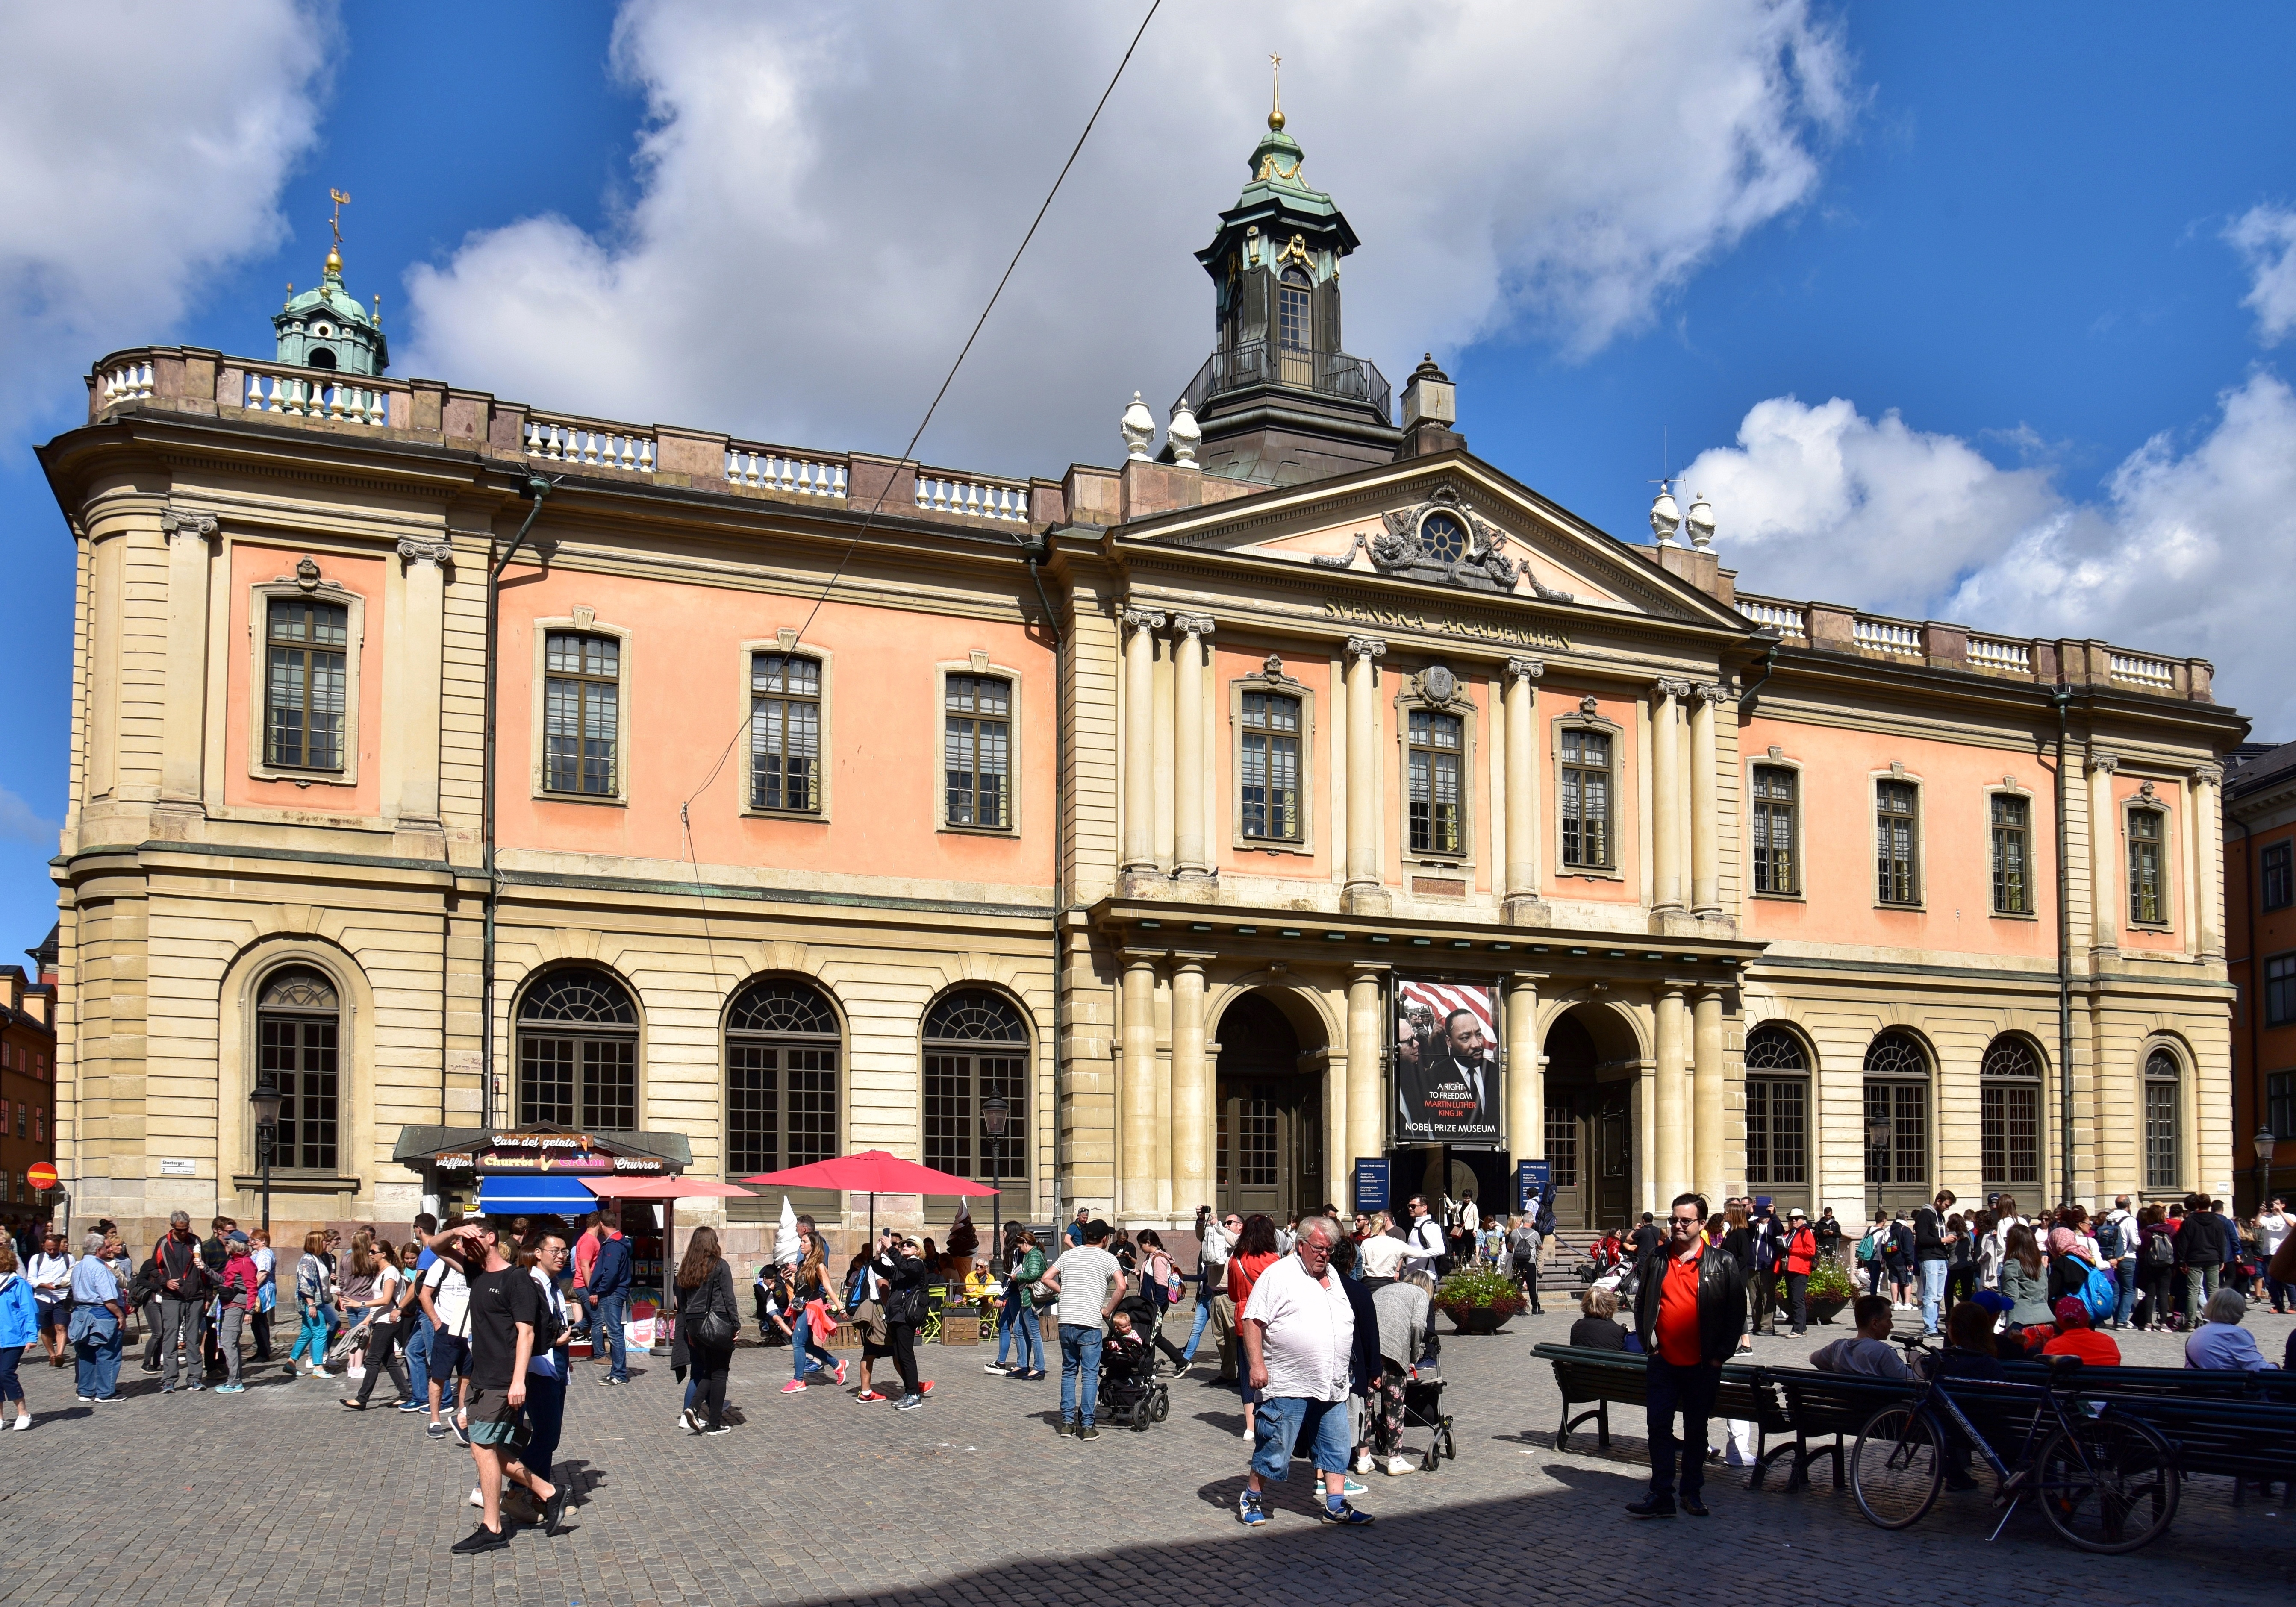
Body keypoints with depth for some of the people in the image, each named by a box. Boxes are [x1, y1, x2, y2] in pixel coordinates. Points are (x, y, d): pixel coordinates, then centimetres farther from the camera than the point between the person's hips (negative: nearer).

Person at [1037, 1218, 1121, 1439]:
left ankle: (1067, 1422, 13)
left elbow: (1047, 1279, 8)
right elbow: (1121, 1287, -12)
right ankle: (1086, 1426, -1)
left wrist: (1065, 1292, 15)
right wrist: (1108, 1311, -1)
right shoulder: (1107, 1258, 2)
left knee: (1069, 1372, 15)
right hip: (1090, 1323, -4)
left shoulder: (1069, 1255, 13)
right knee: (1090, 1375, 2)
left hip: (1066, 1321, 4)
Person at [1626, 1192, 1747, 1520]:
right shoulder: (1655, 1260, 6)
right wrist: (1647, 1343, 4)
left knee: (1696, 1430, 10)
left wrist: (1720, 1355, -6)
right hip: (1663, 1362, 2)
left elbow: (1737, 1312, -1)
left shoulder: (1723, 1264, -3)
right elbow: (1641, 1304, 14)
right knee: (1659, 1428, -2)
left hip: (1702, 1365, -2)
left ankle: (1691, 1492, 22)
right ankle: (1662, 1496, 1)